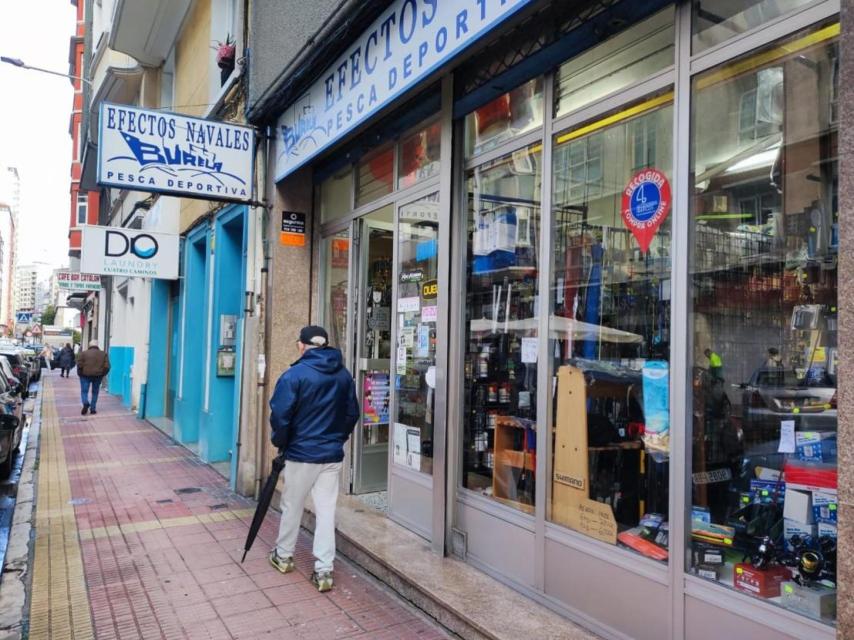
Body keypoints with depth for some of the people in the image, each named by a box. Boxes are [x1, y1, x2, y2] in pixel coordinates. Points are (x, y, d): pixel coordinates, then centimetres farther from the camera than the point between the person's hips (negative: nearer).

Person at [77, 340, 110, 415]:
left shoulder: (83, 353, -1)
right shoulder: (103, 354, 5)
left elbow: (79, 365, -8)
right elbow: (107, 366, -1)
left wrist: (80, 374, 5)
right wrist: (102, 374, 10)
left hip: (86, 375, -2)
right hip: (98, 376, 2)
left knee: (84, 391, 5)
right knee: (95, 392, 12)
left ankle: (86, 403, -20)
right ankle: (93, 409, 11)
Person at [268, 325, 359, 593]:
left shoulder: (295, 374, -13)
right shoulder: (344, 375, 2)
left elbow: (280, 415, -14)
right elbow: (352, 414, 8)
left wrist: (280, 442, 3)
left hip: (300, 454, -3)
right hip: (332, 455, 3)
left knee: (292, 507, 16)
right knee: (326, 511, 7)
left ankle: (283, 556, 34)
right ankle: (324, 571, 7)